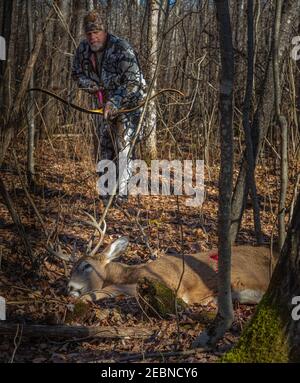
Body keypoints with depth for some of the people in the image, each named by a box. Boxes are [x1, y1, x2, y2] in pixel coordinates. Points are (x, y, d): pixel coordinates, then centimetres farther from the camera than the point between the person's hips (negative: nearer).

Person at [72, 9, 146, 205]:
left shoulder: (121, 48, -27)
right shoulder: (83, 49, -8)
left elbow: (134, 81, -33)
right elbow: (77, 74, 9)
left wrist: (114, 102, -41)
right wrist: (94, 87, -10)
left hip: (129, 101, -6)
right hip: (103, 100, 6)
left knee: (123, 144, -15)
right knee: (102, 145, 6)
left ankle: (122, 194, -10)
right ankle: (105, 194, 17)